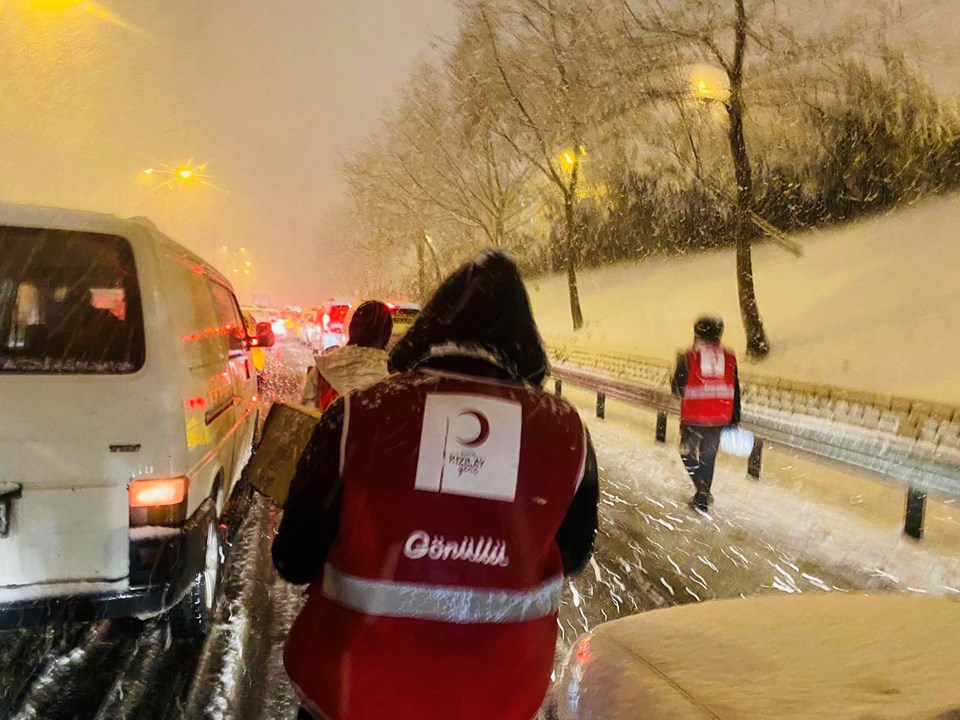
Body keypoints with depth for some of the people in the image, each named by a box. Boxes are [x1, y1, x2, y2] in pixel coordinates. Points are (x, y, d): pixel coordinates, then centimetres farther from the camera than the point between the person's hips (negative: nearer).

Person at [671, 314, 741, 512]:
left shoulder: (688, 357, -10)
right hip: (719, 418, 3)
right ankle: (702, 498, 23)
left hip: (693, 417, -3)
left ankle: (702, 489, -6)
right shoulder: (729, 357, 0)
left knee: (688, 452, 14)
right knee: (708, 455, 16)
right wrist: (735, 419, 13)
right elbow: (735, 391, 4)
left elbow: (678, 388, -3)